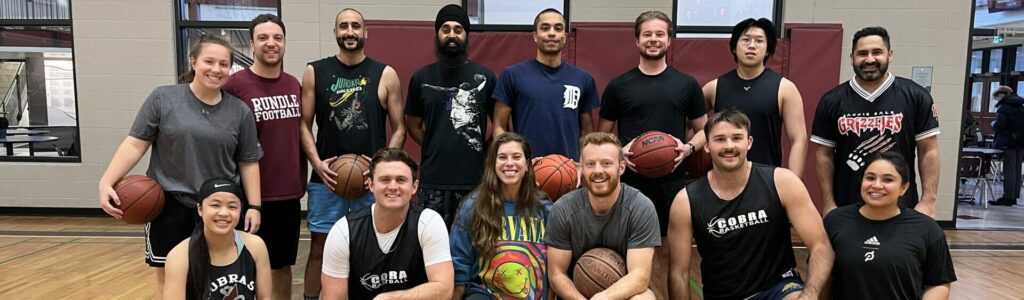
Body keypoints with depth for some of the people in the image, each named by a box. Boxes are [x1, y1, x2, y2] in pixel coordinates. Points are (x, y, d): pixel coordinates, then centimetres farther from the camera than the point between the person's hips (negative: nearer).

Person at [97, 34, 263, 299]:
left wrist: (254, 205, 0)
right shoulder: (163, 98, -3)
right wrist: (106, 182, -13)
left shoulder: (240, 111, 2)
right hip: (170, 206, -1)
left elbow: (248, 162, 5)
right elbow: (135, 144, -3)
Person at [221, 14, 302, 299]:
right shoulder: (234, 84, -10)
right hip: (251, 194, -5)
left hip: (289, 193, 5)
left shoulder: (294, 85, 6)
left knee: (283, 265, 16)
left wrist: (302, 178, 11)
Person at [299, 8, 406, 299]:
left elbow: (398, 128, 4)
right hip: (327, 177, 1)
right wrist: (316, 163, -9)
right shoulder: (315, 72, 4)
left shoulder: (385, 75, 2)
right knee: (319, 248, 8)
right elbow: (304, 124, 4)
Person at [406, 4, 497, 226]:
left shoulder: (484, 76, 2)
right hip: (433, 180, 1)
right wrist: (436, 150, 5)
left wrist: (481, 152, -1)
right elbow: (413, 126, 13)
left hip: (475, 180, -1)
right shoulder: (421, 77, 6)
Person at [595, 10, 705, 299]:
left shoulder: (687, 84, 5)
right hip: (629, 182, -1)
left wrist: (689, 148, -9)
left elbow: (703, 130, 12)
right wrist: (619, 151, -12)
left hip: (672, 183, 1)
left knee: (670, 254, 10)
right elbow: (601, 135, 8)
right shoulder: (618, 86, 3)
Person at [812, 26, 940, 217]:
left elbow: (928, 151, 0)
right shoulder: (831, 101, 0)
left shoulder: (915, 96, -2)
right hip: (846, 209, 1)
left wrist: (928, 201, -7)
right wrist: (828, 204, -2)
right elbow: (824, 155, 1)